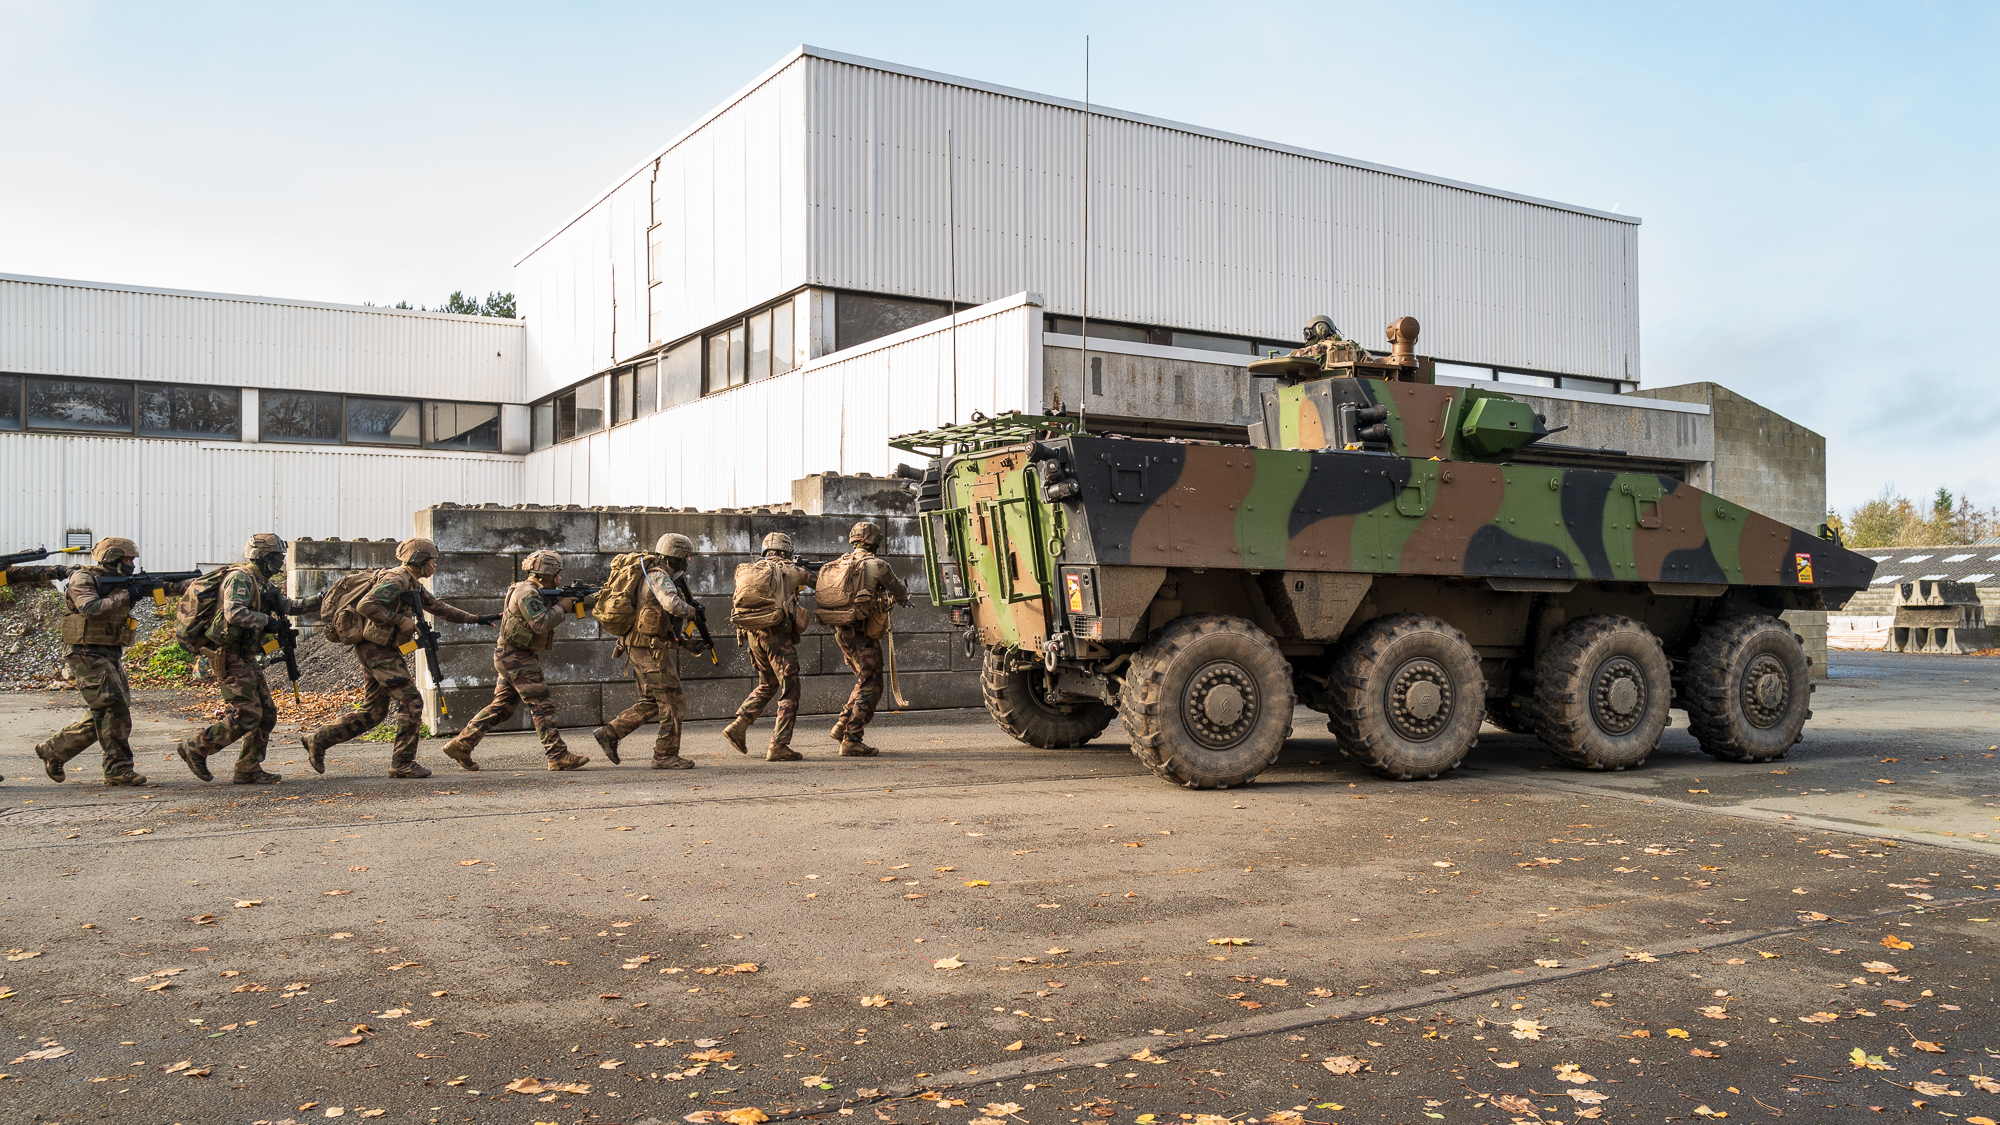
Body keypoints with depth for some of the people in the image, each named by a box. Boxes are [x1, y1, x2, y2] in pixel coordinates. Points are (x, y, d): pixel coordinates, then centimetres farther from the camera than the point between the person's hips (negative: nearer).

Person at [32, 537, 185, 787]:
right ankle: (118, 770, -8)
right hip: (88, 656, -9)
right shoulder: (82, 579, -10)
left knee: (104, 716, 10)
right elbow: (91, 609, -28)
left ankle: (53, 750, 24)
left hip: (112, 657, 9)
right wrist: (125, 596, -23)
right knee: (115, 711, -13)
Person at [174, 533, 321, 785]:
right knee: (246, 716, -10)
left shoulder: (262, 584, 17)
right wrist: (266, 621, -19)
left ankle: (248, 770, 13)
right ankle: (195, 749, 5)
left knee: (267, 714, 7)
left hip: (247, 659, 10)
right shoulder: (240, 578, -14)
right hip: (230, 660, -10)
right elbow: (234, 613, -28)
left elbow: (291, 607, 23)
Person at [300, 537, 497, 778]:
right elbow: (365, 605, -25)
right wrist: (400, 620, -22)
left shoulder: (413, 584, 17)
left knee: (374, 712, 12)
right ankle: (402, 763, -4)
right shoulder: (396, 579, -15)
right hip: (377, 650, -10)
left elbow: (439, 607, 24)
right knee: (411, 701, -9)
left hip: (384, 651, 10)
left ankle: (319, 740, 19)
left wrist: (477, 618, 22)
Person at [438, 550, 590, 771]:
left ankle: (461, 744, 15)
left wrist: (569, 602, 3)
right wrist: (561, 607, -14)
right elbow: (541, 624, -26)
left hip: (512, 657, 10)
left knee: (501, 707, 12)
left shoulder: (537, 592, 15)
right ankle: (558, 757, -8)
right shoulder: (527, 592, -17)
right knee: (542, 706, -9)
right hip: (516, 657, -10)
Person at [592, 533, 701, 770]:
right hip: (650, 651, -10)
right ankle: (666, 755, 1)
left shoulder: (653, 576, 18)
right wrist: (690, 611, -13)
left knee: (651, 702, 16)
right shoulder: (659, 577, -15)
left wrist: (680, 637, 17)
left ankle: (609, 733, 14)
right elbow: (673, 605, -34)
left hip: (641, 650, 10)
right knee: (673, 701, -4)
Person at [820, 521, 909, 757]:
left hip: (841, 632, 8)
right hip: (862, 634, -8)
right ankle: (851, 742, -5)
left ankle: (842, 726, 18)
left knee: (864, 682, 22)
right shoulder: (875, 565, -11)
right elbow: (897, 591, 2)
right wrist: (904, 598, 26)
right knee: (869, 688, -2)